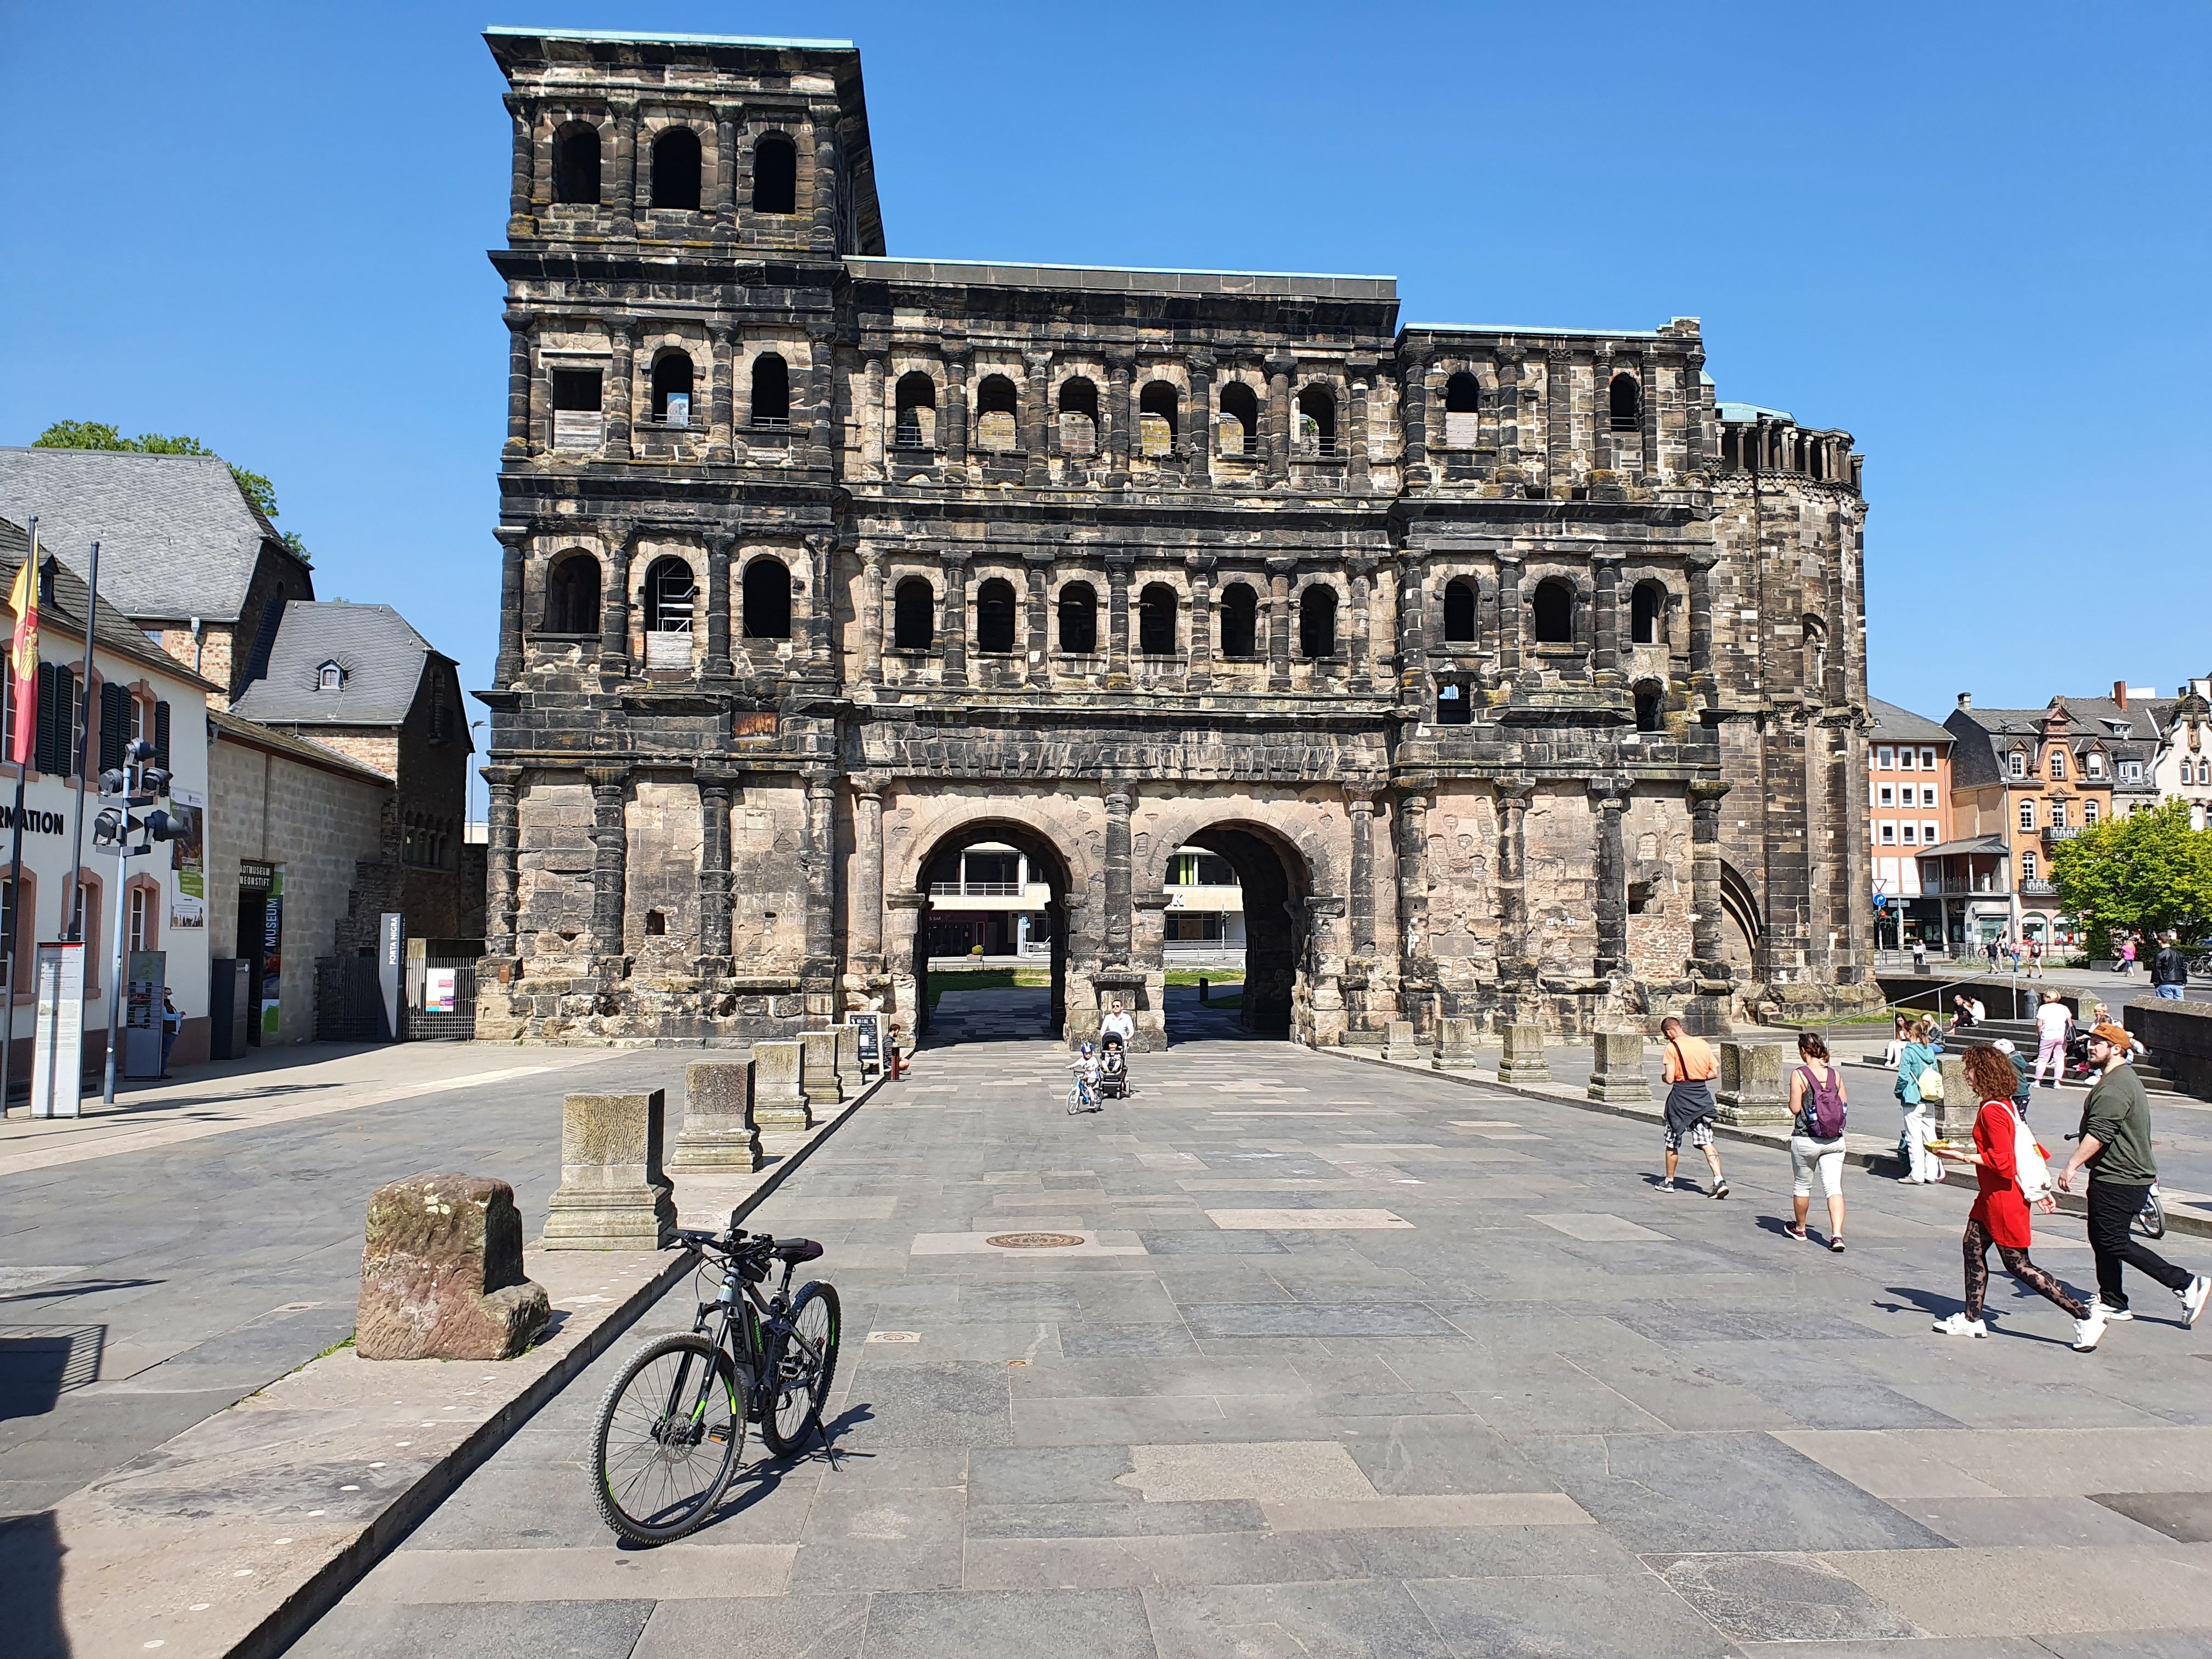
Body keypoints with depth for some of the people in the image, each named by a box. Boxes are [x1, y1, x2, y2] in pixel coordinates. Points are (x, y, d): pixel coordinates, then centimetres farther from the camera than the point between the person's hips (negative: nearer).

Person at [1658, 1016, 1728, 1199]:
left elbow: (1669, 1079, -15)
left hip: (1680, 1096, -4)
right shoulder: (1704, 1044, 4)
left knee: (1672, 1141, 12)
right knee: (1706, 1143, 2)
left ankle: (1669, 1182, 22)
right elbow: (1715, 1073, 7)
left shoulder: (1672, 1047, -11)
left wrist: (1664, 1076, 6)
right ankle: (1720, 1180, -13)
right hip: (1702, 1096, 4)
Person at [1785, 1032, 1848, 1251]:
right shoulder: (1835, 1073, 1)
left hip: (1806, 1140, -3)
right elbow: (1843, 1105, 6)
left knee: (1802, 1185, 15)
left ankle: (1800, 1228, 32)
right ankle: (1837, 1235, -14)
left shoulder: (1799, 1075, -12)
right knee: (1834, 1187, 0)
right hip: (1835, 1140, 3)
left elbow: (1795, 1108, -12)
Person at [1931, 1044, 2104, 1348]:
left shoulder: (1992, 1110, -21)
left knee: (2018, 1265, -2)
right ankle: (1972, 1320, 21)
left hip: (2003, 1198, -10)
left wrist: (1963, 1156, -20)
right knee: (1972, 1247, 13)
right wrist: (2041, 1190, 18)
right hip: (1992, 1197, 10)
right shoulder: (2004, 1105, 9)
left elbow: (2003, 1161, -27)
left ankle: (2085, 1315, 2)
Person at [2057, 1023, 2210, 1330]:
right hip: (2125, 1175, 11)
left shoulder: (2115, 1086, -19)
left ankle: (2186, 1284, -2)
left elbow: (2099, 1134, -27)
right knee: (2102, 1238, 13)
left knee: (2115, 1242, -7)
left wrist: (2072, 1165, -26)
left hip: (2118, 1179, -11)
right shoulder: (2126, 1078, 17)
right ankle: (2112, 1303, 18)